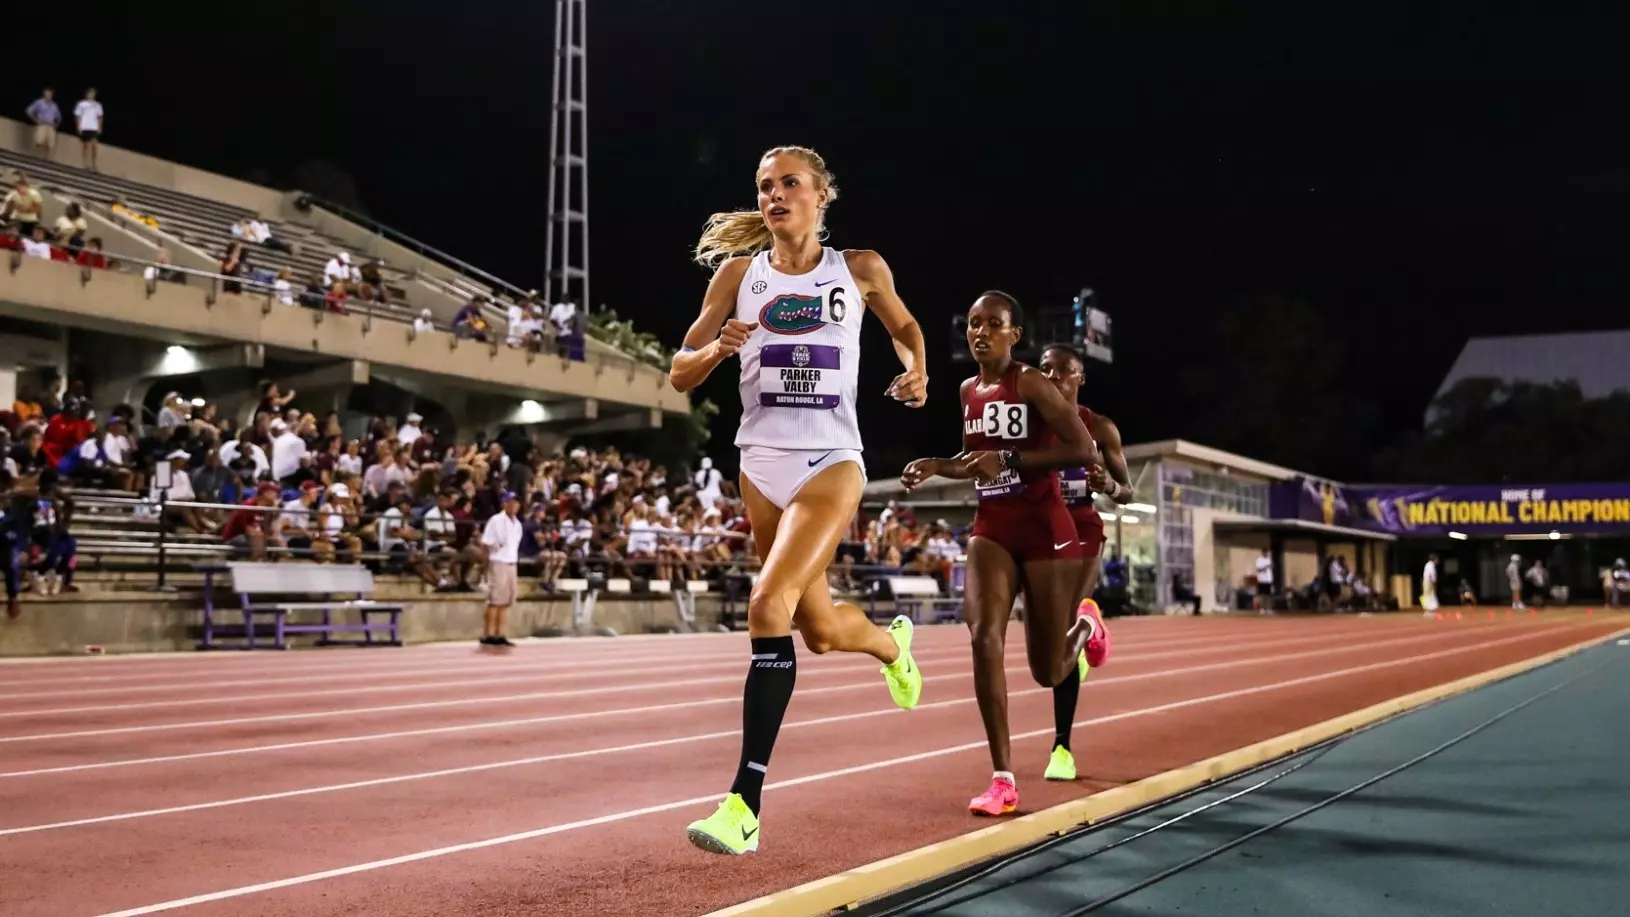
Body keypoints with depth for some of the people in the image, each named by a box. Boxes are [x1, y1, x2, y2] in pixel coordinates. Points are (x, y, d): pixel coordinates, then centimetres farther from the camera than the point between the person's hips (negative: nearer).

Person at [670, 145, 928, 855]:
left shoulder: (859, 269, 2)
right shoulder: (739, 273, 5)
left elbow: (903, 324, 23)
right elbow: (680, 376, 6)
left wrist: (916, 369, 2)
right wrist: (718, 347, -16)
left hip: (831, 461, -3)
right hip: (762, 462, 3)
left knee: (768, 606, -22)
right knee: (820, 630, 12)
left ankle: (745, 805, -16)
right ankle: (892, 641, 50)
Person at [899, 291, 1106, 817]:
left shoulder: (1031, 383, -12)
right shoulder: (968, 391, 9)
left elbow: (1086, 452, -20)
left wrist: (1009, 460, -25)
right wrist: (933, 466, 5)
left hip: (1045, 531, -5)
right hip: (991, 531, 5)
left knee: (1048, 672, 4)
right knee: (983, 638, -17)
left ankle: (1084, 626, 43)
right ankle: (1003, 782, -10)